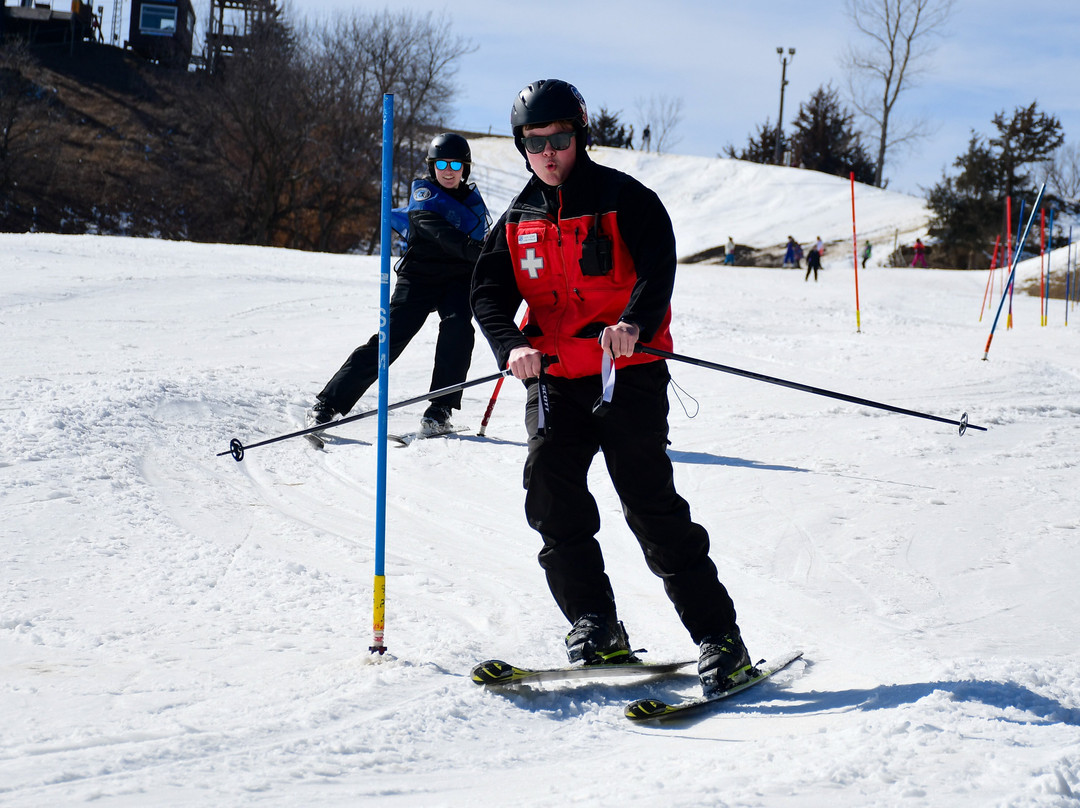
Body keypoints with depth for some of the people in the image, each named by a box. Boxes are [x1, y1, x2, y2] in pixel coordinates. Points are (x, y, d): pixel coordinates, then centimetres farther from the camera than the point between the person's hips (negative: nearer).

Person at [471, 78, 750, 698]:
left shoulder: (624, 199, -2)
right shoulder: (517, 221, 13)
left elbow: (658, 266, -14)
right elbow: (490, 293, 7)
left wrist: (634, 323, -33)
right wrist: (512, 346, -14)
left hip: (628, 372, -5)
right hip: (555, 377, 5)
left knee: (651, 503, -10)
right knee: (551, 495, -11)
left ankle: (718, 637, -5)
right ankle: (595, 626, 1)